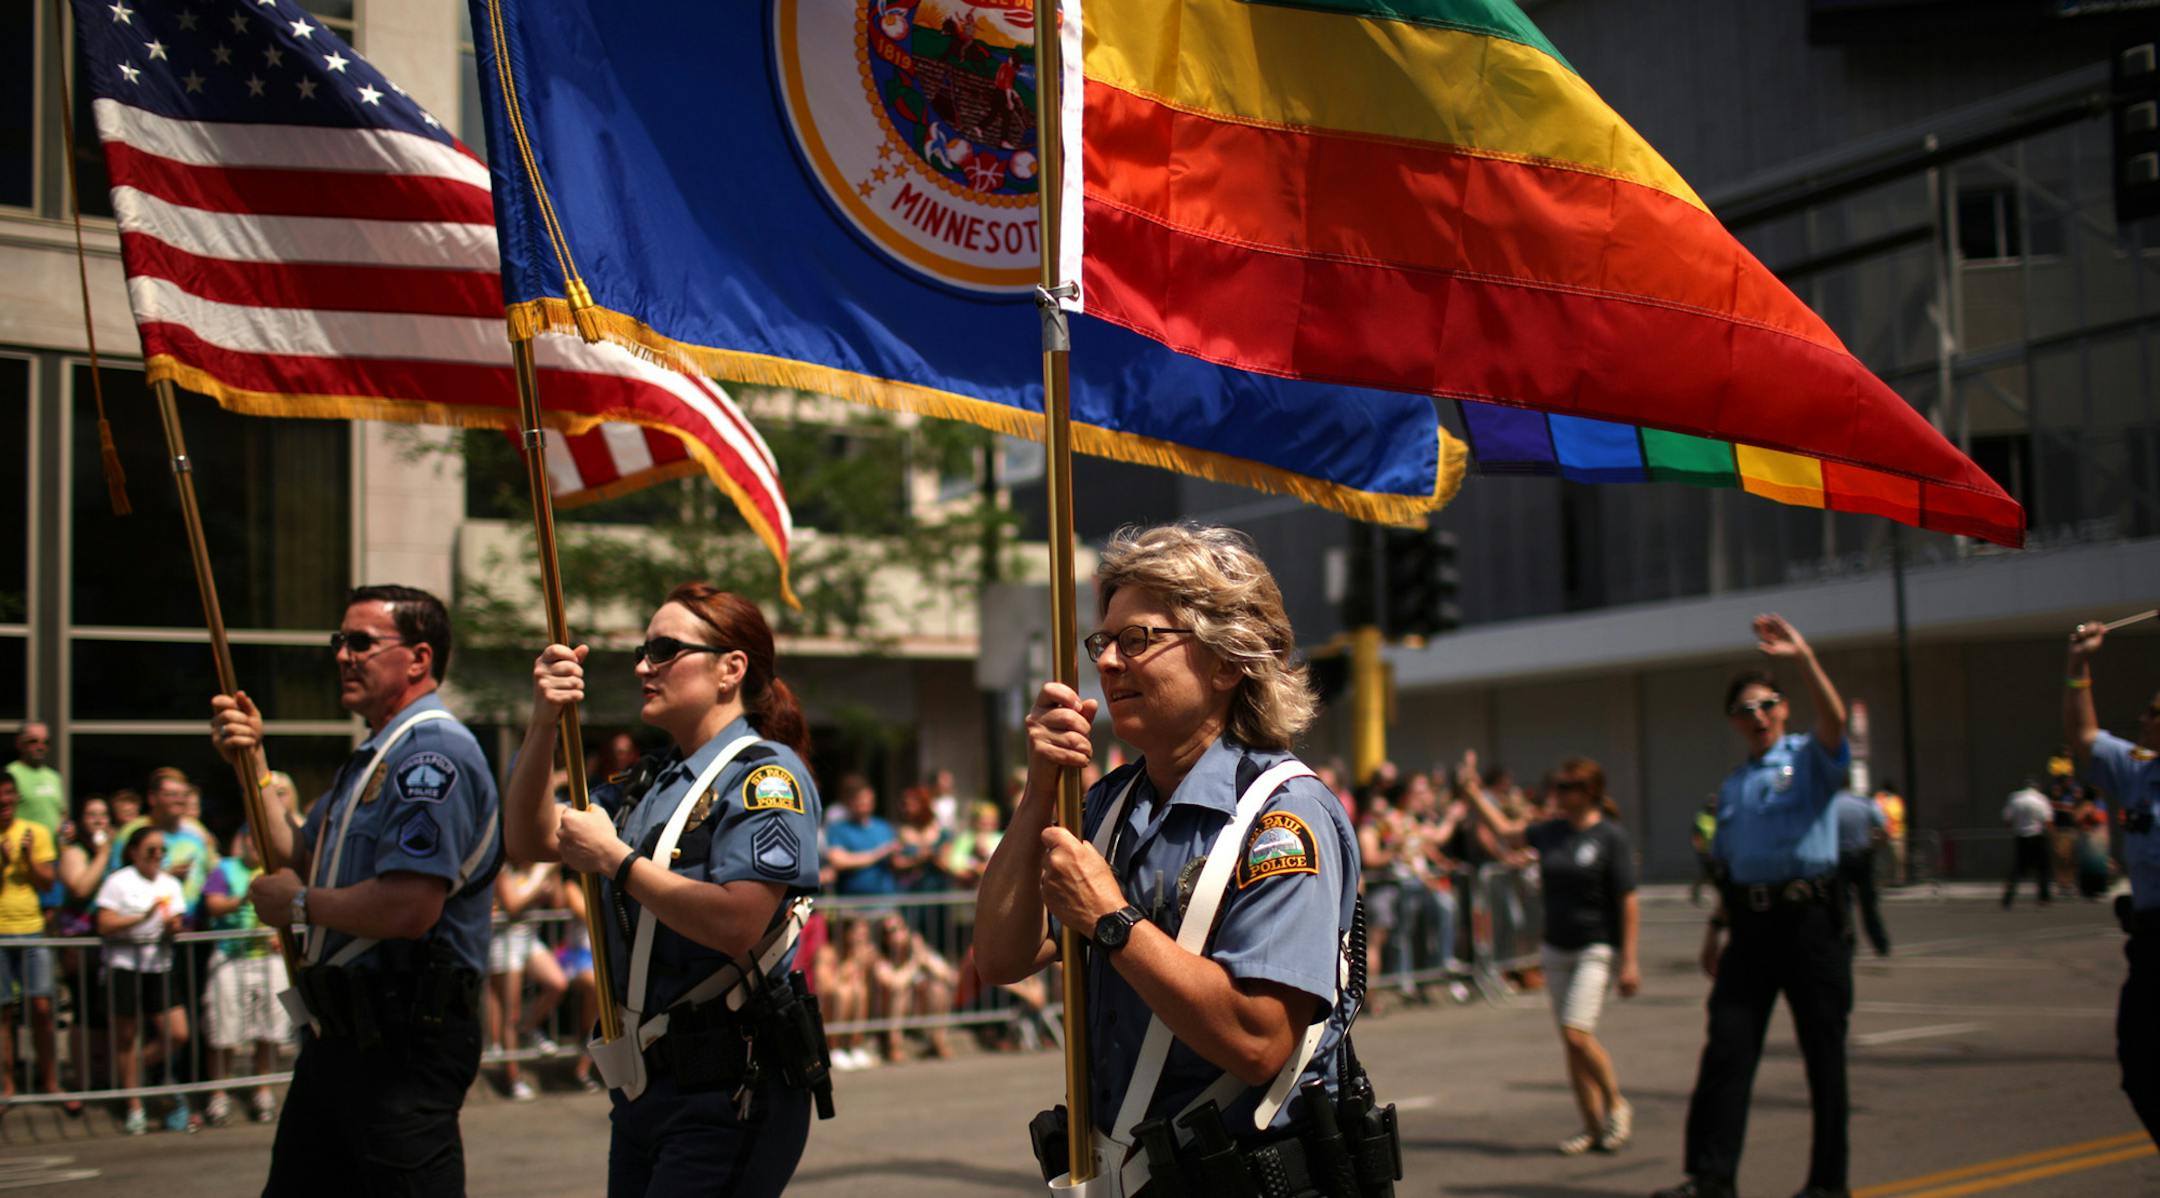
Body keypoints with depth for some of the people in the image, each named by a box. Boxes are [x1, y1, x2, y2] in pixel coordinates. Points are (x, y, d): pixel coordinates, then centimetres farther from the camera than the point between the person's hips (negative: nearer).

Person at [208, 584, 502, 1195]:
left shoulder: (433, 753, -18)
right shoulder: (374, 755, 18)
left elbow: (409, 908, -28)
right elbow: (299, 859, 23)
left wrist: (300, 904, -11)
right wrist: (253, 763, 13)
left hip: (404, 1040, -11)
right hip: (339, 1030, 11)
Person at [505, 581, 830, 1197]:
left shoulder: (767, 776, -11)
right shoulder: (648, 781, 15)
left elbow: (736, 925, -23)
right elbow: (531, 839, 12)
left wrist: (613, 859, -14)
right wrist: (543, 724, -1)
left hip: (730, 1087, -8)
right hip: (646, 1085, 8)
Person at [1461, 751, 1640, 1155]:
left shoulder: (1611, 837, -11)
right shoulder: (1550, 831, 6)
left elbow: (1629, 902, -12)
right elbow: (1506, 830, 23)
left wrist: (1629, 960, -15)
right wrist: (1472, 791, 19)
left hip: (1597, 949, -6)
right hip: (1556, 950, 7)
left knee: (1576, 1032, -17)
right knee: (1571, 1042, 6)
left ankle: (1616, 1105, 5)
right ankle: (1592, 1126, 14)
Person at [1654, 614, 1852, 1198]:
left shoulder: (1809, 759, 1)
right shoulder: (1732, 786, 18)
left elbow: (1834, 719, -22)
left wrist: (1804, 658, -31)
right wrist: (1717, 924, 16)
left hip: (1810, 915, -5)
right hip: (1750, 924, 5)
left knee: (1822, 1050, 2)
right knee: (1726, 1047, 0)